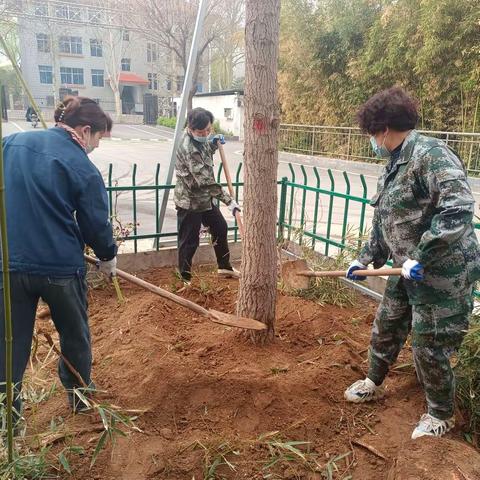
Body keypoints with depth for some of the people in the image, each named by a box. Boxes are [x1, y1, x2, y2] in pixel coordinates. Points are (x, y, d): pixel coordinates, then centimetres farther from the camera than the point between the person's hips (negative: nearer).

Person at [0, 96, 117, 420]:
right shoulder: (83, 169, -12)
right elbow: (96, 224, -5)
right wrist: (108, 257, 13)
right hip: (60, 266, -3)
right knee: (75, 335, 20)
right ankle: (79, 394, 39)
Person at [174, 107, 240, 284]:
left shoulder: (199, 138, 0)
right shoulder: (189, 148, -29)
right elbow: (206, 180, -32)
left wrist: (214, 143, 1)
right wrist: (228, 200, -32)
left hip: (204, 197, 10)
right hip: (189, 201, -10)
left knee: (220, 228, 20)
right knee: (189, 241, 1)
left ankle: (224, 266, 37)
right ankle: (185, 279, 17)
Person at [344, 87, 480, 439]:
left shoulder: (430, 153, -20)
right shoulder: (393, 165, 10)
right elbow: (384, 222, 18)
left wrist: (421, 257, -29)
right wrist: (367, 259, 19)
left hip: (444, 272, -9)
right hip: (409, 270, 9)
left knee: (429, 345, 3)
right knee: (386, 328, 20)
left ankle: (441, 415, 28)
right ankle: (374, 383, 45)